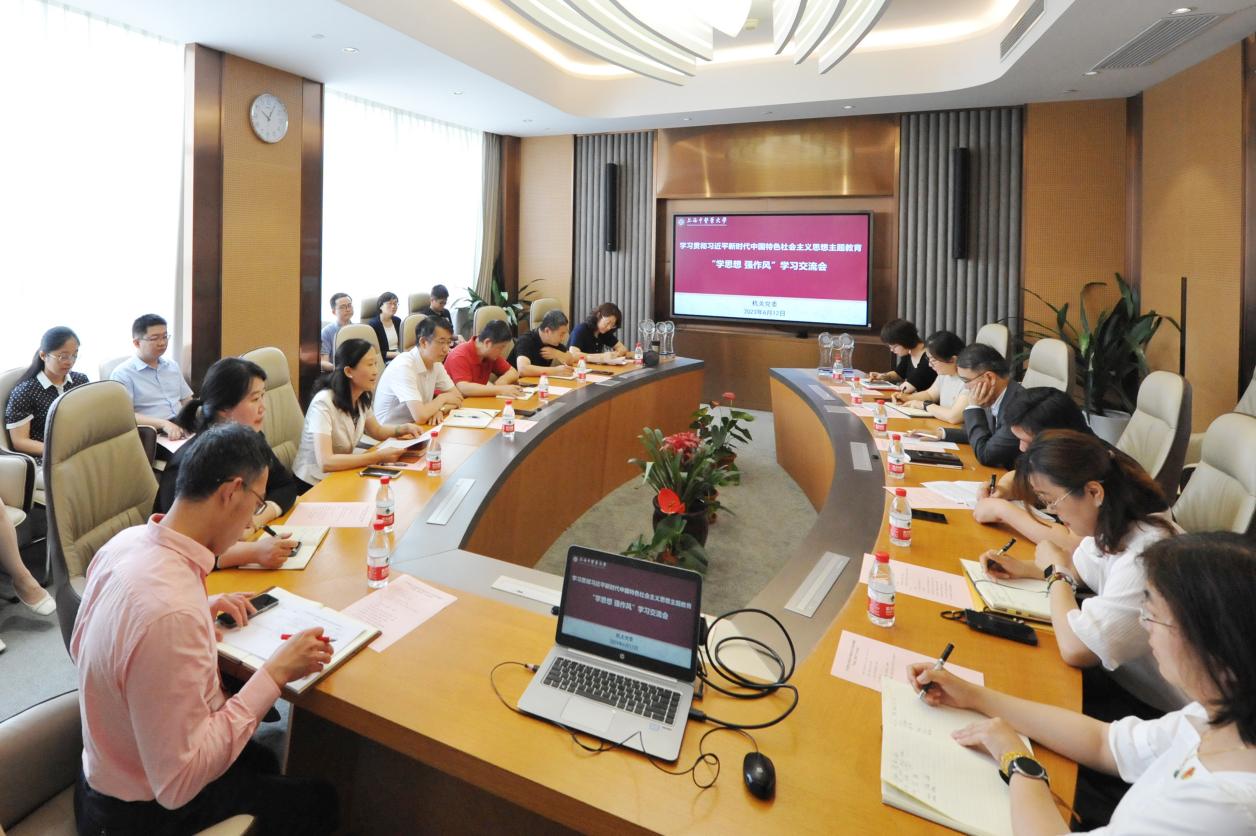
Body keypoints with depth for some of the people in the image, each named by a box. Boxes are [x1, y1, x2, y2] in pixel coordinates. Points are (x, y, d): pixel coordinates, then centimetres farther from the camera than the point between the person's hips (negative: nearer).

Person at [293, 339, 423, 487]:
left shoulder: (362, 398, -3)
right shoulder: (323, 402, -24)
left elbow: (377, 431, 15)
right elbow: (325, 462, -32)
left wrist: (404, 428, -3)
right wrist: (379, 456, -34)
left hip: (341, 476, 7)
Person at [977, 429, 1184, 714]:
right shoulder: (1113, 524, -6)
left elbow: (1074, 649, -36)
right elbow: (1080, 568, 16)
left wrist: (1056, 570, -20)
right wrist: (1025, 568, -3)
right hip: (1121, 674, 7)